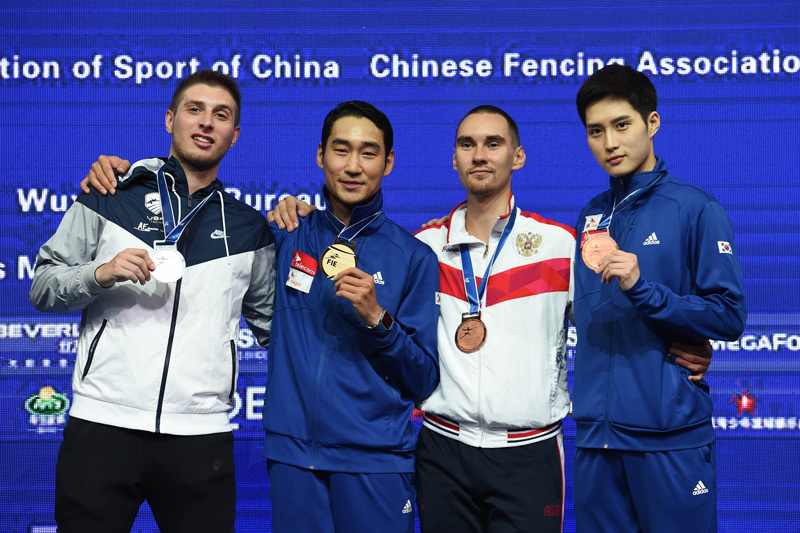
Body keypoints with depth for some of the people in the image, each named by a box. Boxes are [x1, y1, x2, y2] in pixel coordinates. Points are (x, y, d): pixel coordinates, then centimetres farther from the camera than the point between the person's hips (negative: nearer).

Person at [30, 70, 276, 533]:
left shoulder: (250, 229, 15)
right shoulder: (109, 198, 9)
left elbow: (272, 324, 20)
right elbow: (43, 288, 7)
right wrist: (101, 274, -10)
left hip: (202, 436, 2)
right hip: (103, 425, -1)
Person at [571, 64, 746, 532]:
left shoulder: (697, 209, -6)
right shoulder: (591, 216, 13)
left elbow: (730, 317, -10)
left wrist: (641, 289, -19)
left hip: (670, 430, -5)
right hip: (596, 431, 5)